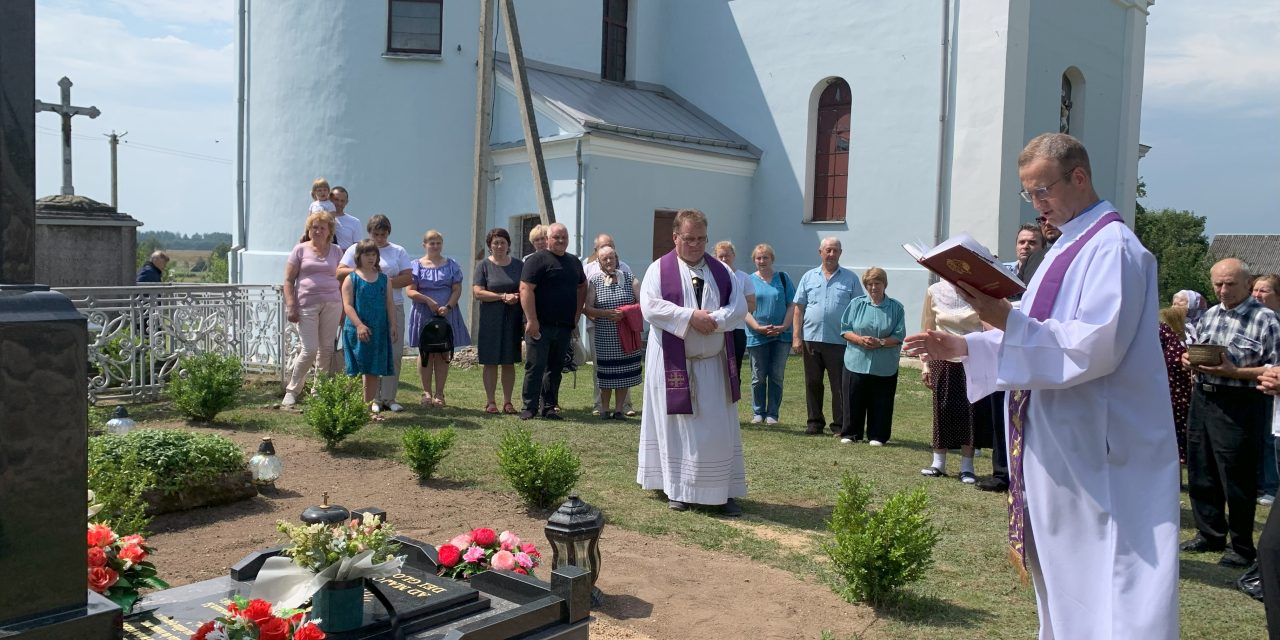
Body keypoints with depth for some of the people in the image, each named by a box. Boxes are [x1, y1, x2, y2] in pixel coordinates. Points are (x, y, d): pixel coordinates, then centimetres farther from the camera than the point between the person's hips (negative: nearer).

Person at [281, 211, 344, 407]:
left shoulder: (336, 251, 12)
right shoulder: (301, 250, 4)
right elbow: (288, 280, 2)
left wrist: (344, 308, 11)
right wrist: (291, 306, -7)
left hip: (332, 304, 3)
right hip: (307, 305, -3)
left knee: (326, 349, 5)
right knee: (309, 350, -8)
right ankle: (292, 391, 7)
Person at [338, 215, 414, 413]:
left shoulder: (398, 251, 13)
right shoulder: (356, 249, 11)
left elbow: (408, 277, 2)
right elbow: (340, 272, 3)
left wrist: (386, 281, -12)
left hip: (393, 307, 1)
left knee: (394, 353, -2)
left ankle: (389, 397, 6)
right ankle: (373, 399, 6)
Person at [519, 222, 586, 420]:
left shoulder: (574, 262, 16)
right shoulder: (537, 259, -6)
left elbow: (582, 286, 28)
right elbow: (526, 289, -13)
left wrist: (577, 313, 14)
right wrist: (531, 320, -19)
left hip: (564, 326, 6)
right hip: (540, 325, -6)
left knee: (555, 368, 10)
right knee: (535, 366, -3)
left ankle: (549, 407, 17)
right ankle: (530, 407, 4)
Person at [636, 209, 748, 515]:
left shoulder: (721, 271, 9)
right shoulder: (660, 269, -2)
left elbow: (739, 306, 2)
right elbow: (650, 306, -14)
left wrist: (715, 320, -17)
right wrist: (691, 316, -20)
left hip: (714, 364, 3)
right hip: (674, 362, -3)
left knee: (719, 430, 5)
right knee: (678, 427, 5)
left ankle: (723, 491, 12)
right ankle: (678, 489, 16)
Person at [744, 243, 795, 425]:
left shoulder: (783, 278, 8)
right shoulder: (749, 281, 5)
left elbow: (792, 305, 4)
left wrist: (783, 326, -9)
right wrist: (758, 328, -14)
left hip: (781, 336, 1)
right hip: (757, 336, -1)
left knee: (777, 376, 3)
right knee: (758, 377, 4)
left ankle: (772, 414, 11)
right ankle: (758, 413, 15)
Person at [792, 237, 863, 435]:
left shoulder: (850, 278, 5)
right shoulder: (809, 277, 9)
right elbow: (799, 308, 8)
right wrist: (796, 337, 1)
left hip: (839, 341, -2)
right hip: (811, 339, 2)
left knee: (840, 385, 2)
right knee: (813, 383, 8)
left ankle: (840, 424, 9)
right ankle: (815, 421, 18)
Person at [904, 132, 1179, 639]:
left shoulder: (1113, 247, -15)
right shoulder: (1066, 248, 15)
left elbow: (1096, 346, -25)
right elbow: (1040, 339, 19)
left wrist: (1007, 320, -26)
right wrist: (962, 347, 8)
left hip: (1095, 448, -10)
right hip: (1058, 442, 10)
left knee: (1096, 590, -2)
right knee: (1060, 578, 19)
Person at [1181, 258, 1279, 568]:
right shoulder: (1208, 316, 12)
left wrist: (1233, 372, -23)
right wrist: (1189, 360, 2)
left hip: (1240, 406, -7)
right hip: (1202, 400, 7)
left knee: (1237, 481, 2)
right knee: (1200, 474, 14)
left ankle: (1242, 547, 17)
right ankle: (1210, 534, 29)